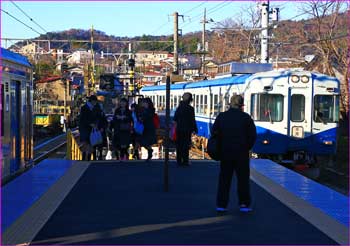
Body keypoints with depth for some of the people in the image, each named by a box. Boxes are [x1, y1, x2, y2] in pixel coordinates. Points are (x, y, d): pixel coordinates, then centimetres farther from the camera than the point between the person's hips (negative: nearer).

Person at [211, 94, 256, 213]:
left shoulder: (221, 116, 0)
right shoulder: (246, 117, -7)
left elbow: (214, 132, 2)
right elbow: (253, 135, -8)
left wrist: (221, 146, 11)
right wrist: (247, 147, 5)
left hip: (225, 153, 2)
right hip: (241, 154, -2)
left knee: (224, 178, 10)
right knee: (243, 178, 9)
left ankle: (221, 204, 10)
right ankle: (244, 204, 10)